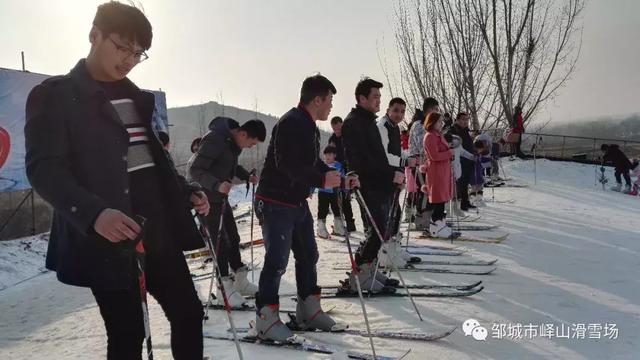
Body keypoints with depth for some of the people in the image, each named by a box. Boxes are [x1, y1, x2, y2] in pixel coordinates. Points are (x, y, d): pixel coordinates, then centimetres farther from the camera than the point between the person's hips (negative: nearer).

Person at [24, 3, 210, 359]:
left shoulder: (138, 97, 17)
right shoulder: (54, 95, -3)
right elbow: (44, 168, -14)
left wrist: (186, 191, 7)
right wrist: (93, 212, -29)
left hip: (159, 231, 6)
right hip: (107, 239, -6)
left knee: (188, 312, 10)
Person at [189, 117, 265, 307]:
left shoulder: (234, 142, 2)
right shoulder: (214, 139, -25)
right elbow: (195, 170, -27)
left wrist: (247, 176, -1)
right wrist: (217, 185, -40)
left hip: (221, 197, 9)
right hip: (207, 198, -9)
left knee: (233, 238, 14)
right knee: (221, 241, -7)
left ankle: (240, 281, 27)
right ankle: (224, 289, 6)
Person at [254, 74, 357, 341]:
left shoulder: (311, 128, 14)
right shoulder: (291, 123, -18)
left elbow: (314, 163, 20)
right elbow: (286, 164, -29)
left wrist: (341, 179, 11)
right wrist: (322, 179, -28)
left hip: (298, 203, 11)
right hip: (275, 202, -10)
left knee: (308, 256, 15)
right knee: (277, 260, -9)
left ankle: (308, 311, 28)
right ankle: (266, 318, 4)